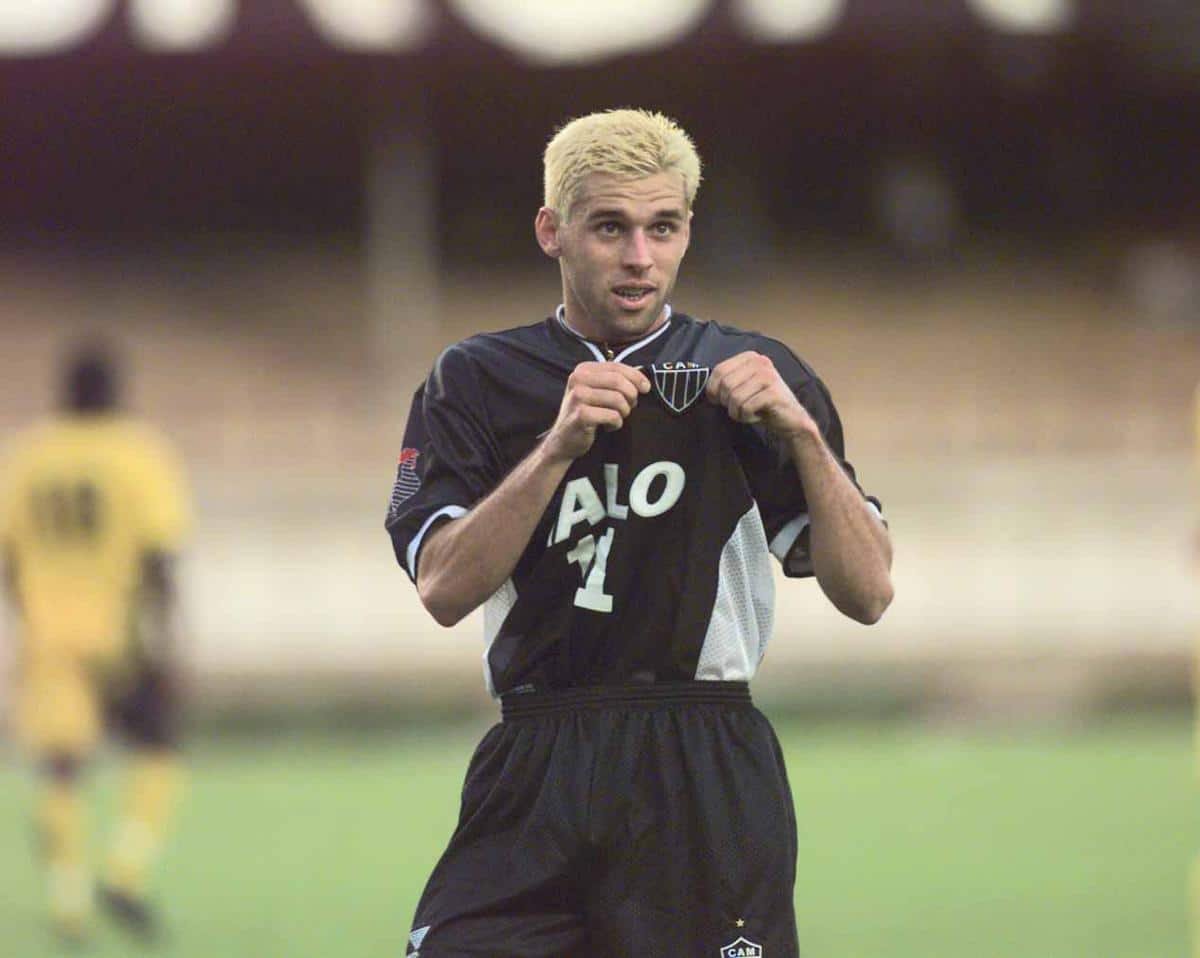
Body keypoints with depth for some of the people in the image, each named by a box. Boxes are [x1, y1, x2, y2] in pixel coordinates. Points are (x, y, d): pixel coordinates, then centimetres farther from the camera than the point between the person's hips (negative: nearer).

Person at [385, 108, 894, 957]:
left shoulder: (751, 375, 8)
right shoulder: (477, 380, 8)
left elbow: (867, 593, 1)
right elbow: (443, 589, -6)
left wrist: (802, 433, -12)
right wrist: (558, 446, -17)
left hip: (708, 789, 0)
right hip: (533, 784, 0)